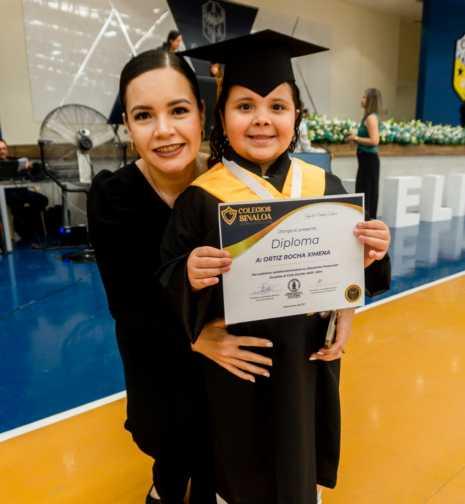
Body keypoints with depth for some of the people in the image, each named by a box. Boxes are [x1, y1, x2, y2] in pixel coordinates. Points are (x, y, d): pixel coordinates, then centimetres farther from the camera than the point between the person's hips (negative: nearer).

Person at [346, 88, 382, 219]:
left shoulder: (371, 117, -15)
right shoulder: (369, 116, 14)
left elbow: (374, 141, -23)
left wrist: (356, 138, -14)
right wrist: (355, 137, 9)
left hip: (369, 159, -10)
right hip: (366, 159, 10)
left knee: (367, 191, -3)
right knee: (362, 191, 14)